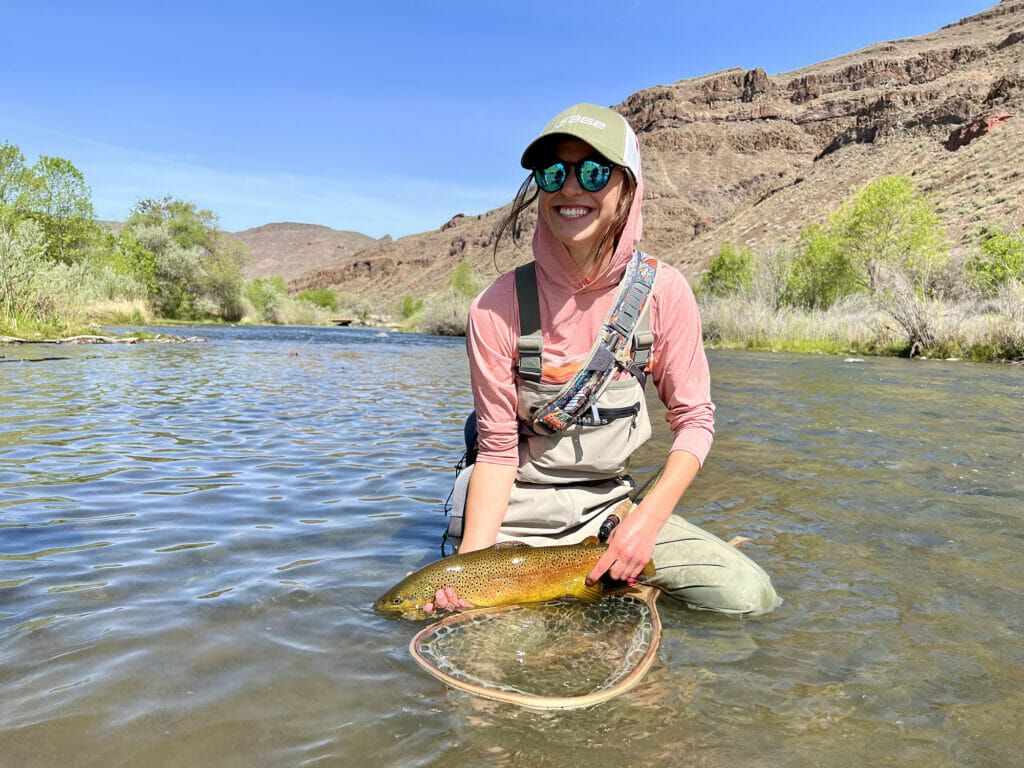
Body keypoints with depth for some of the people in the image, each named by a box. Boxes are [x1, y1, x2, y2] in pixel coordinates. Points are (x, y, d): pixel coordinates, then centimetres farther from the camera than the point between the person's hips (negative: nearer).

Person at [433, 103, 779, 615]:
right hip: (520, 512, -1)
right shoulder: (497, 308, -16)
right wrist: (472, 561, -22)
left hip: (610, 505, 1)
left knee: (749, 596, -12)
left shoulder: (662, 291, -11)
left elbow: (694, 419, -5)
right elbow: (497, 448, -10)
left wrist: (647, 518, -18)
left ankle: (609, 577, 13)